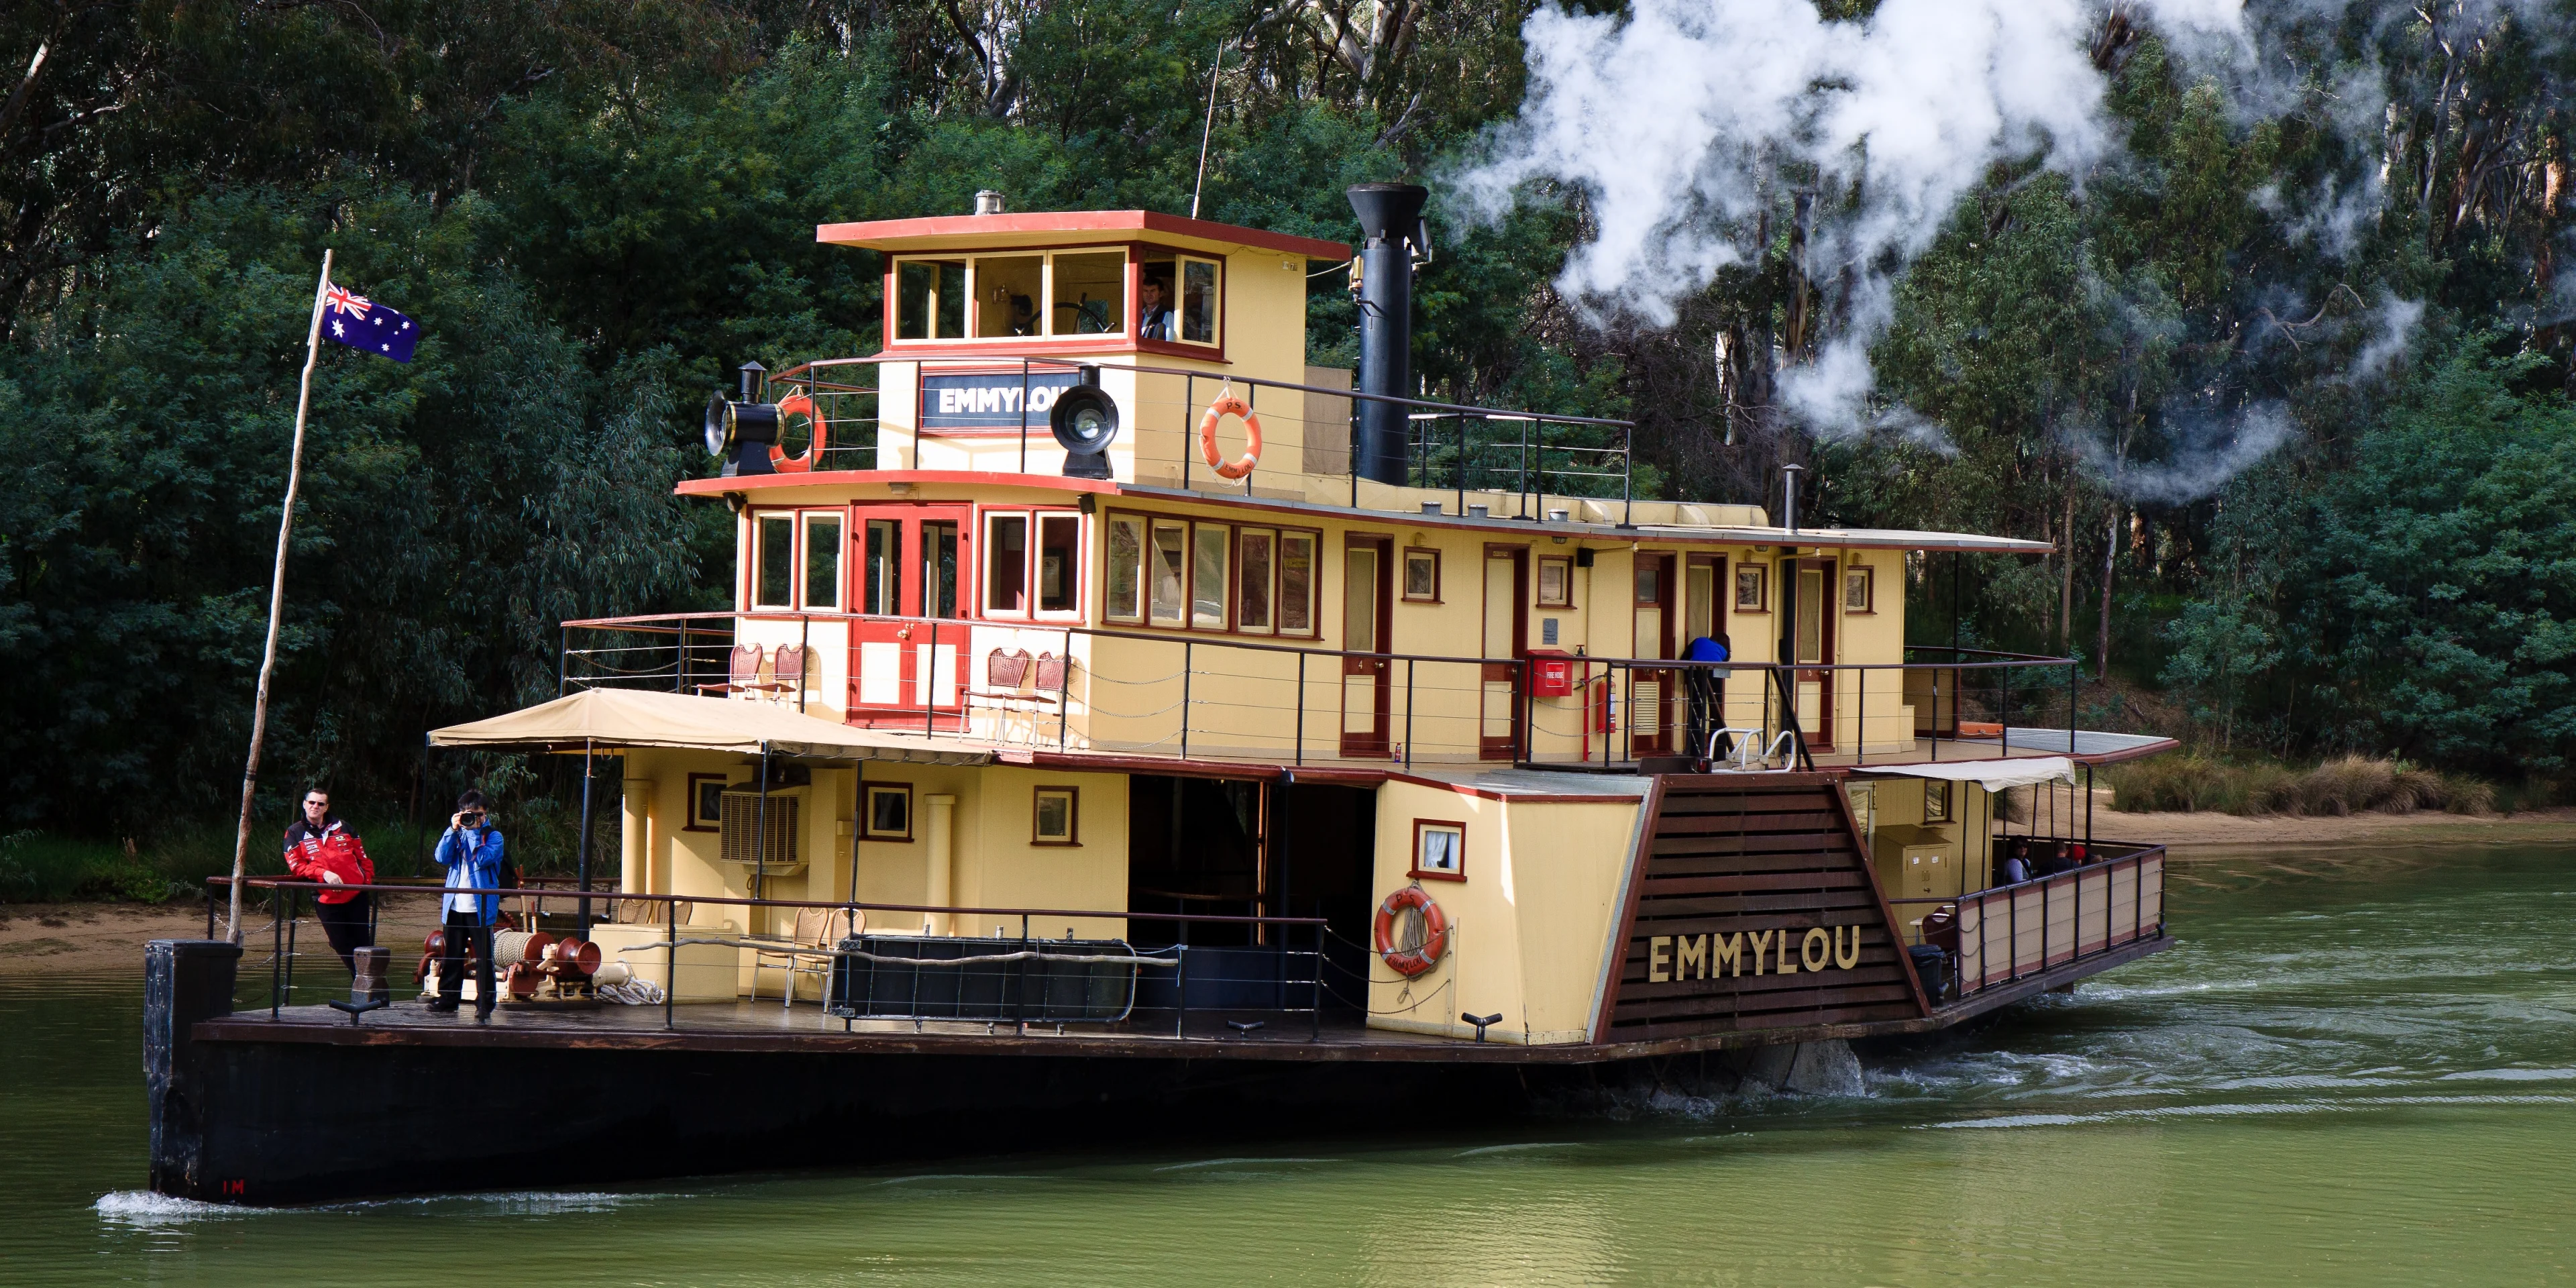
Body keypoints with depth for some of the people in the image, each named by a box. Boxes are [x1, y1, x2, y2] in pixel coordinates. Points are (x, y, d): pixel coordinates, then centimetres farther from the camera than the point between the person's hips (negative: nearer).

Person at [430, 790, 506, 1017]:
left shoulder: (493, 836, 1)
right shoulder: (457, 834, 13)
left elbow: (483, 859, -16)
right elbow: (442, 858, -1)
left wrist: (474, 831, -14)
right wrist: (453, 830, -8)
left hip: (480, 906, -5)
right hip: (455, 904, 5)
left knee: (483, 958, -3)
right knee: (451, 955, 10)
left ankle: (484, 1003, -3)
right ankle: (448, 998, 17)